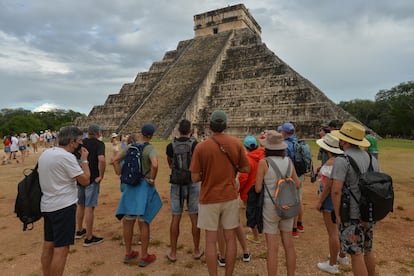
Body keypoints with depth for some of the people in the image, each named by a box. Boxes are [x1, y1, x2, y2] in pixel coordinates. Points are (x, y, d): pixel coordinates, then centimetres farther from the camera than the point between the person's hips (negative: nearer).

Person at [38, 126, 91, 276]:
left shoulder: (45, 153, 7)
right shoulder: (66, 157, -20)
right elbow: (85, 180, -18)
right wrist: (84, 160, -6)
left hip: (47, 206, 9)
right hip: (63, 207, -9)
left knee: (48, 245, 18)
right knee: (61, 248, -1)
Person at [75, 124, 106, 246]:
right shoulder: (99, 144, -13)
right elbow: (101, 159, -29)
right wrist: (101, 175, -18)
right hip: (92, 179, -6)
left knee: (80, 205, 21)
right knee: (89, 207, 0)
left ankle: (79, 231, 37)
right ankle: (89, 238, 10)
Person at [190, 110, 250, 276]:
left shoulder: (201, 147, -13)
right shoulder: (236, 143, -6)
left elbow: (195, 178, -10)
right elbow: (246, 169, 3)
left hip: (209, 198, -2)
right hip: (230, 197, 3)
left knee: (211, 240, 10)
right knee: (230, 238, 14)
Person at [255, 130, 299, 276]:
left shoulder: (264, 162, -14)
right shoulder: (289, 161, -1)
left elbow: (258, 189, -12)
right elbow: (297, 185, 6)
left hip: (271, 207, -5)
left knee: (272, 248, 5)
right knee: (289, 245, 17)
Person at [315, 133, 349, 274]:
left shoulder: (330, 162, -22)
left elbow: (329, 186, -22)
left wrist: (319, 202, -14)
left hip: (331, 198, -9)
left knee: (332, 232, 2)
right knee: (340, 229, 23)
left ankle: (332, 265, 15)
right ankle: (342, 256, 40)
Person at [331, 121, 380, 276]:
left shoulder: (342, 160, -17)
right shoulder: (372, 158, 7)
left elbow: (336, 190, -22)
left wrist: (337, 214, -12)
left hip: (351, 215, -7)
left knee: (356, 255, 4)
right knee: (368, 252, 23)